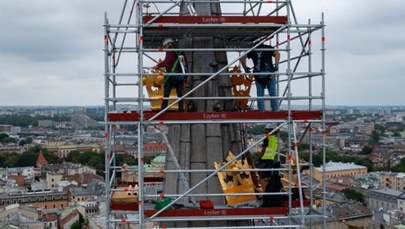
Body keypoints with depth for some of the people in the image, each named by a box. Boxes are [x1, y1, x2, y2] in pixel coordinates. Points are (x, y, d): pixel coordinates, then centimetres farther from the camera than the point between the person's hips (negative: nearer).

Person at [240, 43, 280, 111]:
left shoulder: (252, 50, 17)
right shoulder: (268, 48, 13)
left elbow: (242, 58, 11)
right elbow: (277, 53, -6)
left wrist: (245, 67, 21)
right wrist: (276, 65, -10)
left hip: (258, 75, 1)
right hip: (269, 73, -1)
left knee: (260, 95, 6)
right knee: (273, 94, 3)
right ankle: (275, 111, -1)